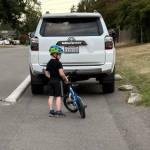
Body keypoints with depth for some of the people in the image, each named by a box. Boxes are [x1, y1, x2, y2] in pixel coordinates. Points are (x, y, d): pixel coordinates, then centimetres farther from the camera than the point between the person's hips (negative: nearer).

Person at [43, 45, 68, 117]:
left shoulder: (49, 63, 8)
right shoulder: (58, 63, -13)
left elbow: (46, 73, 12)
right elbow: (61, 73, -19)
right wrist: (65, 79, -5)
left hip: (50, 81, 6)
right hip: (58, 81, -6)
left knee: (51, 96, 8)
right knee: (58, 96, -1)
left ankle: (51, 111, 8)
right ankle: (58, 111, -1)